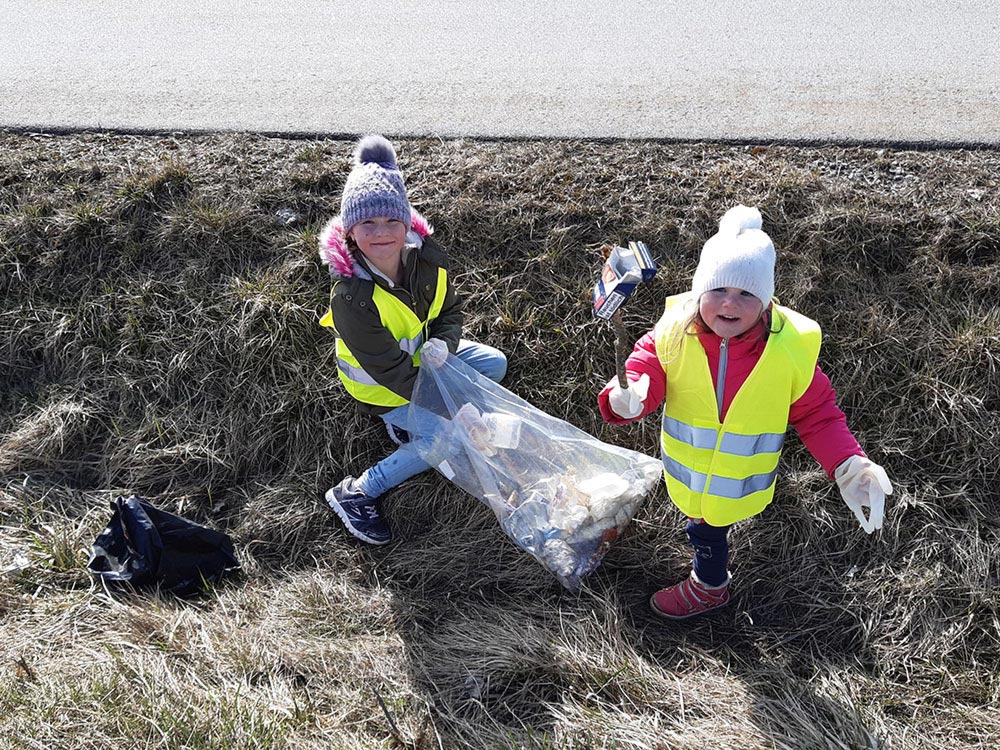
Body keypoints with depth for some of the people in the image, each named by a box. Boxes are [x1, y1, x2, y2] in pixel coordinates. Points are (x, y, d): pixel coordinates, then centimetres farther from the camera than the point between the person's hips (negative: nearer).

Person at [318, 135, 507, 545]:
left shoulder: (427, 256, -21)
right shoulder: (351, 297, -38)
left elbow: (450, 311, -2)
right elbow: (390, 370, -31)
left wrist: (443, 343, -26)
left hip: (422, 356, 7)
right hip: (381, 386, -7)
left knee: (495, 364, 4)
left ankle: (409, 420, 6)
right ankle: (357, 493, -6)